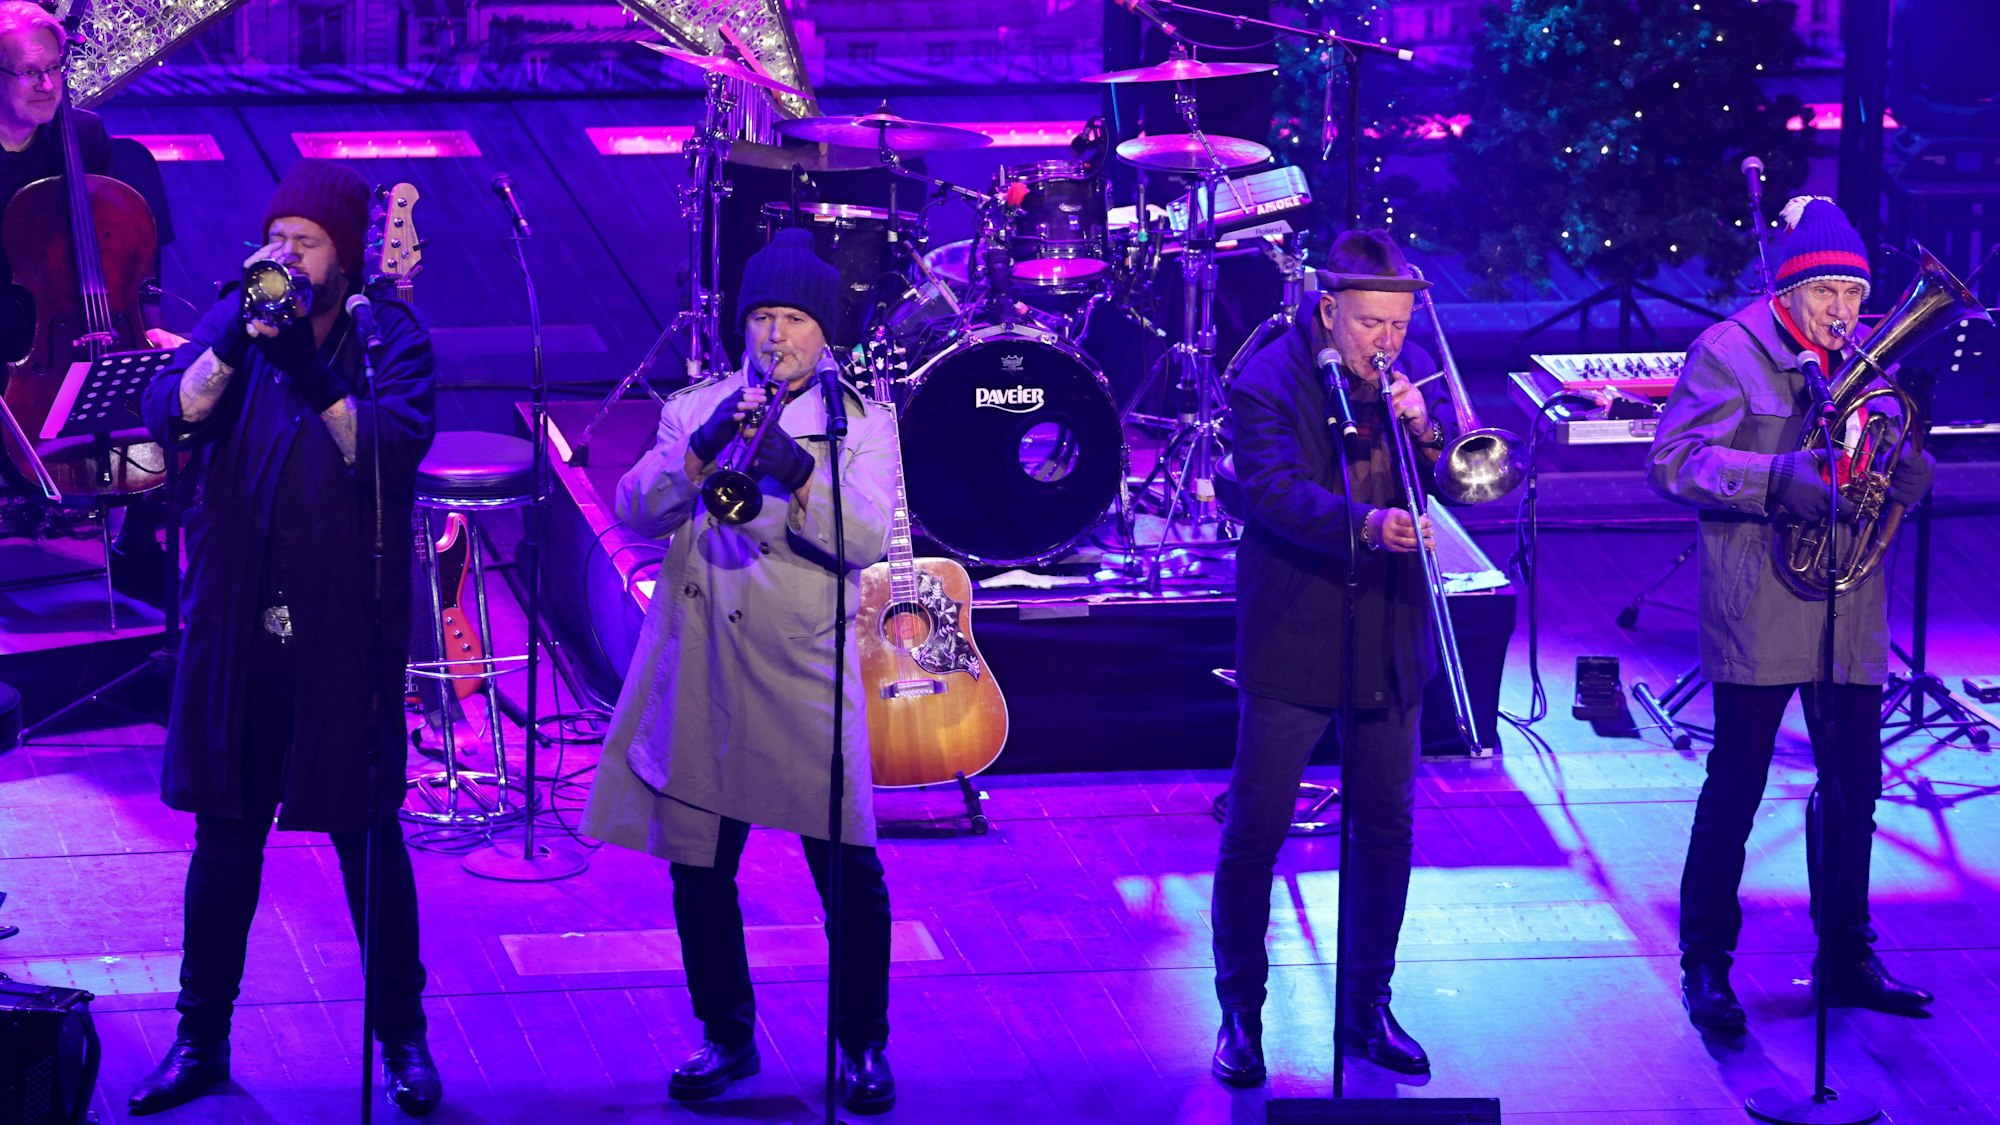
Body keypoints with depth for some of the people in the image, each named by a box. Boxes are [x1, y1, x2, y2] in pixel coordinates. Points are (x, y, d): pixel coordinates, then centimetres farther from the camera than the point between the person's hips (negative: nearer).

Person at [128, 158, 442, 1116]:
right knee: (225, 835, 9)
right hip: (236, 629, 2)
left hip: (345, 632, -2)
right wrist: (239, 335, -23)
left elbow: (391, 451, -19)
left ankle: (402, 1037, 18)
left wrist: (308, 366, -27)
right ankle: (201, 1039, 19)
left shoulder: (388, 336, -3)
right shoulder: (232, 326, 5)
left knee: (367, 835, 5)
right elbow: (172, 415, -10)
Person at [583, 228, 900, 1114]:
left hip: (806, 678, -2)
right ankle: (727, 1038, 21)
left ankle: (863, 1046, 11)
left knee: (850, 872, -4)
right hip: (698, 676, 2)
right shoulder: (695, 409, 11)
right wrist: (701, 449, -18)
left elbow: (867, 541, -10)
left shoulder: (862, 421, 5)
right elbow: (633, 510, -3)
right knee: (698, 868, 5)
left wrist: (799, 473, -25)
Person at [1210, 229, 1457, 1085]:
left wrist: (1426, 429, -15)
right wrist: (1364, 524, -40)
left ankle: (1369, 1008, 24)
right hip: (1294, 645, -5)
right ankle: (1240, 1016, 11)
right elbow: (1273, 489, -25)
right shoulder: (1266, 384, -11)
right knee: (1255, 832, -1)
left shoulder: (1410, 371, 5)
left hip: (1391, 645, 5)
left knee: (1386, 831, 11)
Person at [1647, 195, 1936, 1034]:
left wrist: (1909, 474, -10)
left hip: (1850, 612, 6)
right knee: (1736, 784, -1)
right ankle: (1706, 965, 7)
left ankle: (1847, 958, 21)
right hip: (1758, 611, -6)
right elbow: (1671, 460, -15)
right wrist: (1778, 479, -25)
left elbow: (1893, 471, 16)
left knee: (1854, 784, 9)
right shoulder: (1727, 352, -7)